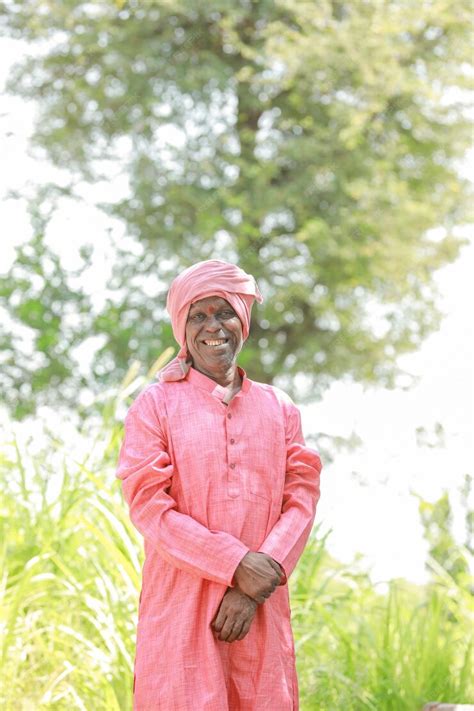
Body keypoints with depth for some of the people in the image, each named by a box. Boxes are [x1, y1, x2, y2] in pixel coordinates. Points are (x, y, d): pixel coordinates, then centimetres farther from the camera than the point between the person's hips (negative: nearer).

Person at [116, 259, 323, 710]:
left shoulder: (279, 408, 12)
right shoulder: (155, 405, 3)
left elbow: (302, 500, 4)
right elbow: (149, 507, -6)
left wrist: (254, 589, -10)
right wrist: (237, 565, -14)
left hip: (261, 612, 3)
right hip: (180, 609, -3)